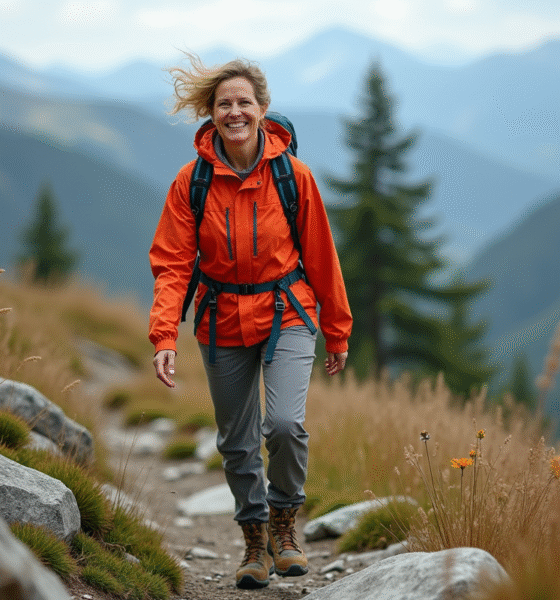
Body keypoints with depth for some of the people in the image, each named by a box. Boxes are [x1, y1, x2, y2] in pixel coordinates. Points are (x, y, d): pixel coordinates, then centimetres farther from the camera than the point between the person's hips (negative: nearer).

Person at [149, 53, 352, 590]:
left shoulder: (292, 175, -8)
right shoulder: (192, 181, -7)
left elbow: (320, 257, 1)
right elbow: (172, 263, -7)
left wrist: (337, 332, 7)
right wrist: (164, 336, -19)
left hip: (286, 315, -2)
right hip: (223, 322, 2)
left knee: (285, 424, -21)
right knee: (237, 443, 9)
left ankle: (284, 521, 6)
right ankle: (255, 540, 29)